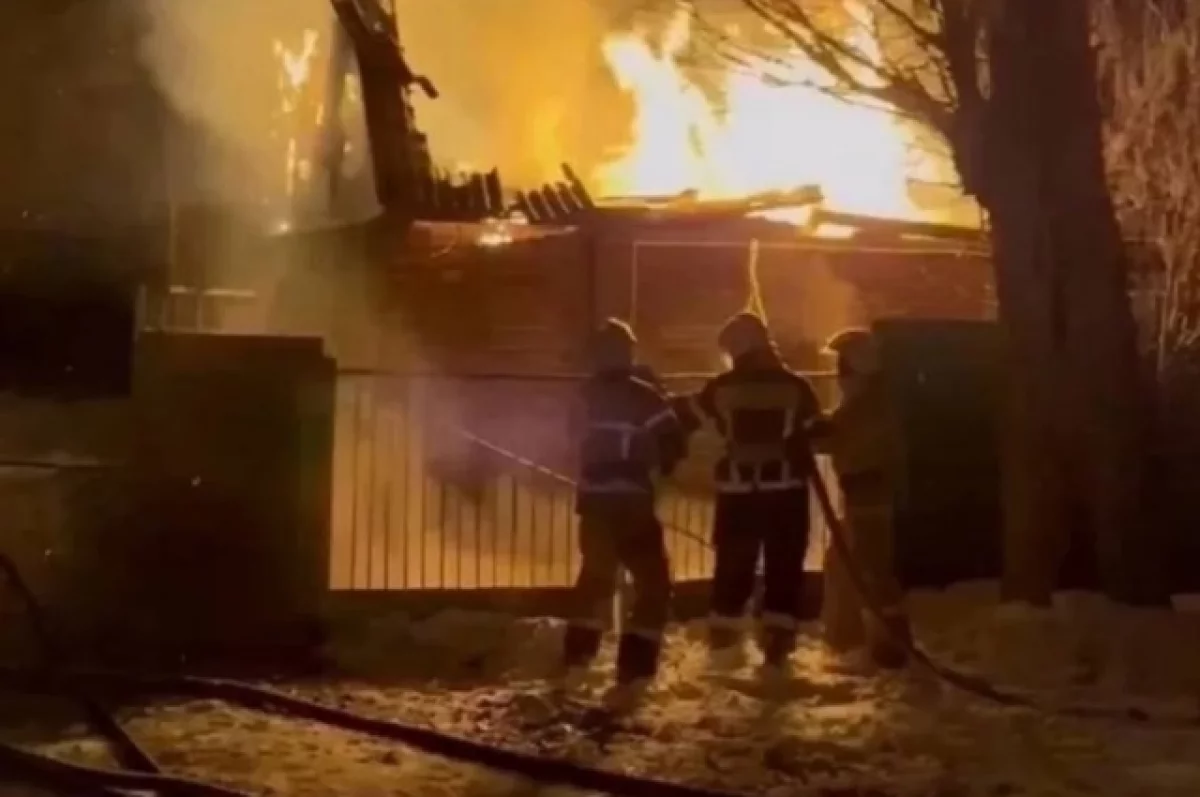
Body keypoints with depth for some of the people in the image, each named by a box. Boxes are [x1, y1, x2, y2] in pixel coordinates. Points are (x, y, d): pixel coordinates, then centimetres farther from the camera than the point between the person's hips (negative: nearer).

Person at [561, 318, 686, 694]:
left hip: (594, 501, 7)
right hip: (630, 502, -6)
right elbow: (671, 440, -13)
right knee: (654, 584, 1)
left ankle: (576, 657, 30)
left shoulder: (586, 396, 10)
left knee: (596, 576, 25)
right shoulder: (641, 396, -10)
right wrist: (662, 459, 7)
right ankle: (634, 669, -7)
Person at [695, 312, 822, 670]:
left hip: (737, 490, 1)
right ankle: (777, 644, 1)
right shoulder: (794, 386, -1)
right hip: (786, 489, -1)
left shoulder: (720, 388, -2)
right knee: (784, 568, 4)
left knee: (733, 567, 13)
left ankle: (723, 642, 20)